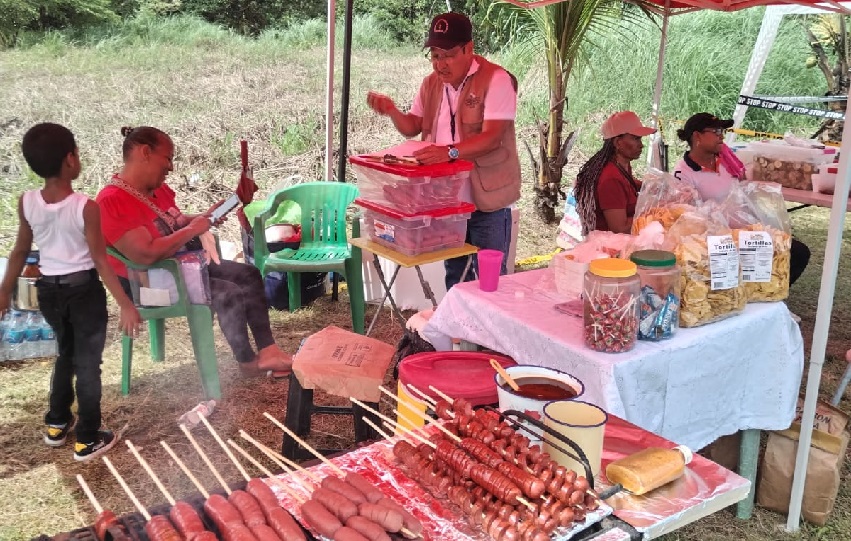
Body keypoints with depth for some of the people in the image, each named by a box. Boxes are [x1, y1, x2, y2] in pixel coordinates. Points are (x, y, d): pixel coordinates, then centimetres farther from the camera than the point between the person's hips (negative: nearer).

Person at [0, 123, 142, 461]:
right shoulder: (86, 207, -20)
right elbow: (100, 260, -18)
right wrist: (125, 304, -12)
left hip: (48, 290, 5)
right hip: (84, 290, -5)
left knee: (66, 354, 26)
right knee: (87, 363, 8)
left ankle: (56, 425, 37)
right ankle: (88, 439, 16)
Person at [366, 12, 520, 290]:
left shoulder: (496, 80, -14)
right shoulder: (431, 83, 7)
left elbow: (492, 137, -23)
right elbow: (412, 128, 14)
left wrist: (450, 151, -38)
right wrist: (392, 111, -7)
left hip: (487, 199, -6)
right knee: (454, 273, 16)